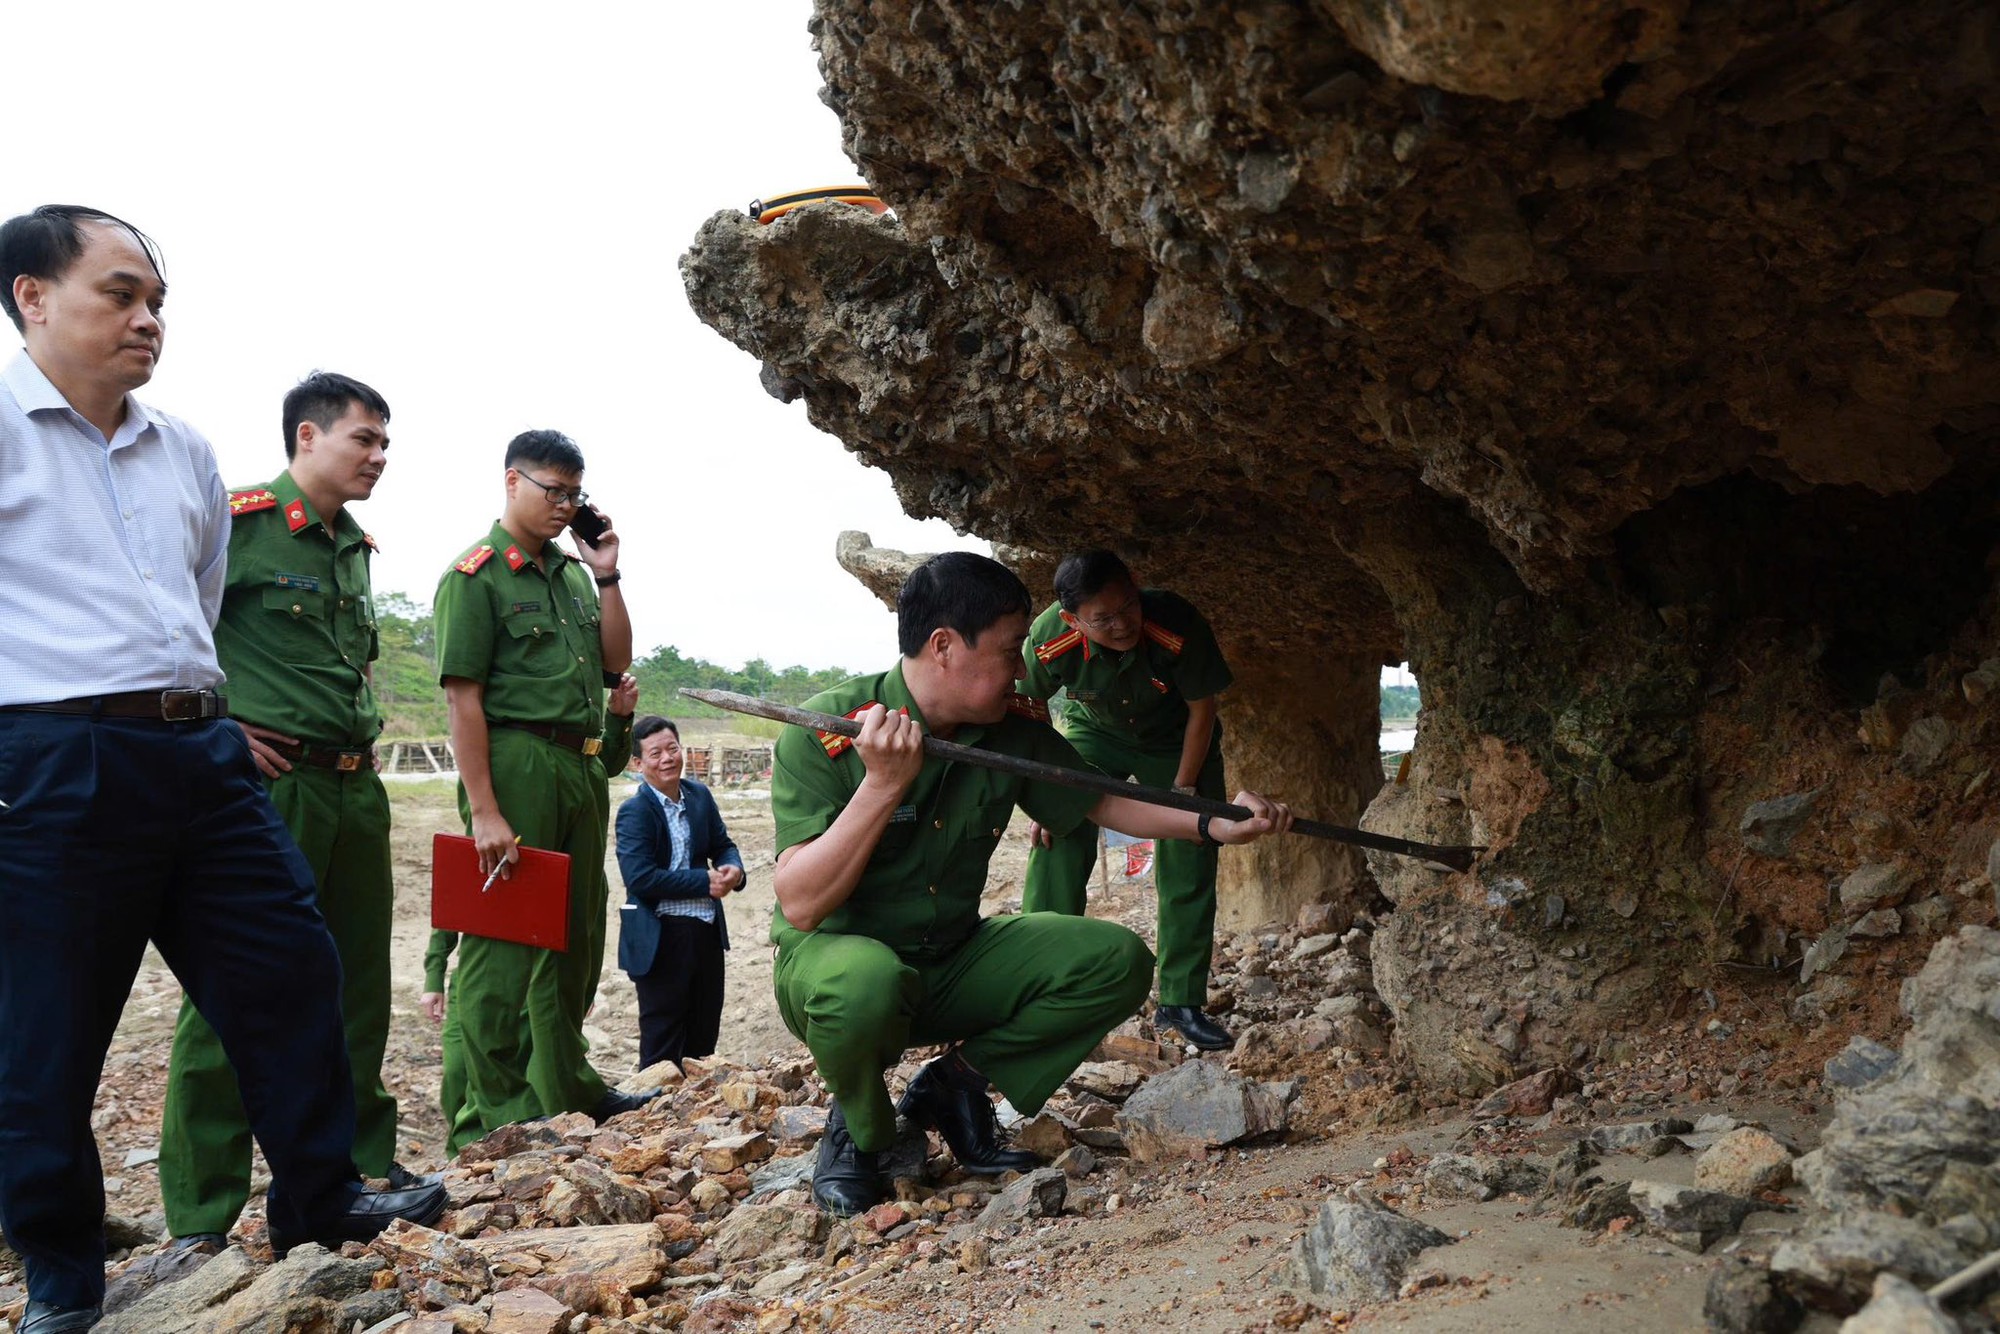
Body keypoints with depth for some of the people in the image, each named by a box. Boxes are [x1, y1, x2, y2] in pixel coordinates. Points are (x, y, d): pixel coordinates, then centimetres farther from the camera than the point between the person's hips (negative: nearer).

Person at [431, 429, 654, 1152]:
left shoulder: (571, 571, 15)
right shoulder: (476, 573, -7)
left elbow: (616, 660, 15)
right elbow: (463, 697, -13)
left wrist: (606, 577, 4)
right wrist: (485, 811, -19)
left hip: (582, 766, 8)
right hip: (516, 761, -8)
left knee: (576, 934, 16)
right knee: (502, 944, -4)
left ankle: (567, 1083, 31)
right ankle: (487, 1119, 5)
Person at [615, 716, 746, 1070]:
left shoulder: (700, 796, 6)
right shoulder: (635, 811, -13)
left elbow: (722, 845, 15)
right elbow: (640, 878, -21)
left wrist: (733, 868, -10)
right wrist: (705, 881, -21)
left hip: (707, 929, 6)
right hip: (661, 937, -6)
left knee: (704, 1033, 16)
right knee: (663, 1042, 4)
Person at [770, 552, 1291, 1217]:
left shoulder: (1015, 728, -6)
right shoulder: (826, 732, -21)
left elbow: (1102, 803, 10)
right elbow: (800, 906, -27)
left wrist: (1216, 825, -4)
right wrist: (883, 784, -36)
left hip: (954, 961, 5)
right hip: (833, 956, -5)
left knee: (1118, 961, -10)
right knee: (867, 983, -41)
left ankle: (956, 1079, 4)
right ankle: (860, 1129, -6)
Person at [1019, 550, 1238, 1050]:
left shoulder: (1179, 627, -36)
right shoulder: (1047, 640, -32)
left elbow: (1201, 709, -18)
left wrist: (1183, 789, -13)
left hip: (1178, 742, 0)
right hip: (1094, 734, 1)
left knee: (1190, 869, -3)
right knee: (1056, 840, -17)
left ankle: (1182, 1003, 13)